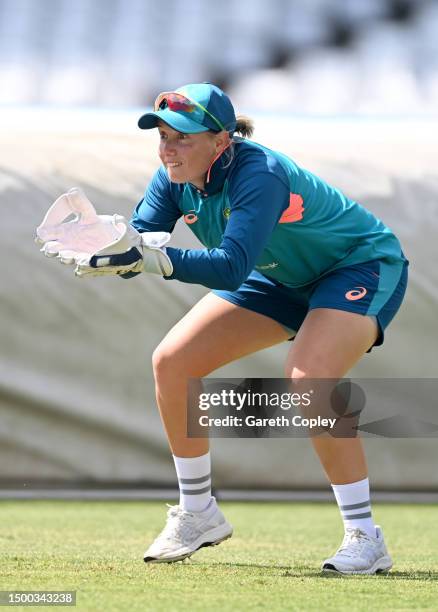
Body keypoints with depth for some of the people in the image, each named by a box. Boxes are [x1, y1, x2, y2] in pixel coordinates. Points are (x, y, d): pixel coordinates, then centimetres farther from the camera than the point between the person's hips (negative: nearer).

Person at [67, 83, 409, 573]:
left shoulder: (258, 175, -36)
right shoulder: (175, 179, -14)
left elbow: (231, 268, -47)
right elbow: (138, 245, -18)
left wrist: (154, 258, -58)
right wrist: (105, 251, -40)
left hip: (364, 264, -8)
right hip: (283, 278, 8)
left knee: (307, 377, -34)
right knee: (172, 362, -4)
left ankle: (365, 537, -22)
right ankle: (198, 515, 12)